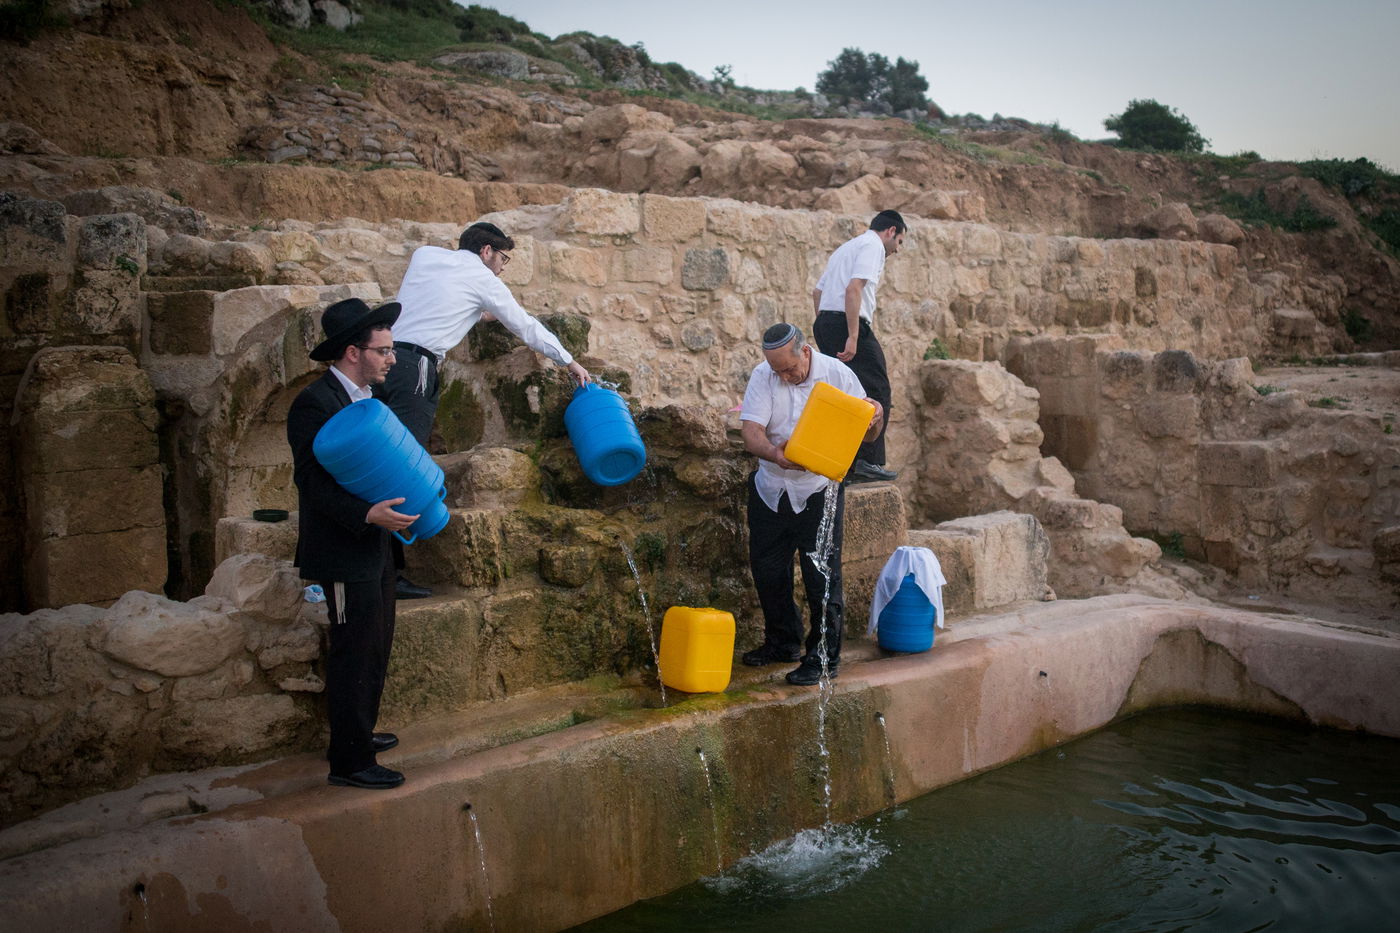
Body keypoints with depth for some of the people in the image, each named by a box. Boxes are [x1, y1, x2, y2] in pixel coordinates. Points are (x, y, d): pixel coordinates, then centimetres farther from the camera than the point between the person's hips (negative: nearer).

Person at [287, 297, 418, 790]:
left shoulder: (362, 397, 10)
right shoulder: (315, 403, -19)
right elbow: (311, 480, -22)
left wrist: (404, 497, 7)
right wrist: (366, 514, -32)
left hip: (373, 545, 10)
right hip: (344, 550, -10)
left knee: (376, 644, 19)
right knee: (355, 653, -2)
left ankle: (359, 732, 36)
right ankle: (350, 762, 9)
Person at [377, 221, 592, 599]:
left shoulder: (425, 254, 21)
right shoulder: (482, 279, 7)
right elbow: (527, 327, 15)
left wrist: (477, 314, 37)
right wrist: (570, 362, 26)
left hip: (381, 353, 7)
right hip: (415, 365, -7)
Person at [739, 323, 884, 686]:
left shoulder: (837, 374, -11)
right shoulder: (763, 376, -9)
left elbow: (865, 432, -4)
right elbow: (751, 433, -19)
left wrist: (876, 418, -29)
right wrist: (776, 455, -40)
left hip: (819, 492, -3)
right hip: (771, 489, 3)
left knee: (822, 576, -3)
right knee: (766, 569, 14)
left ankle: (824, 656, 11)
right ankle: (783, 641, 35)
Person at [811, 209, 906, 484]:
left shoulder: (846, 247, 27)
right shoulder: (873, 245, -3)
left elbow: (817, 292, 26)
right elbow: (853, 288, -18)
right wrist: (852, 337, -23)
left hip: (824, 321, 10)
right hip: (848, 324, -10)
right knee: (877, 391, -7)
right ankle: (868, 461, -12)